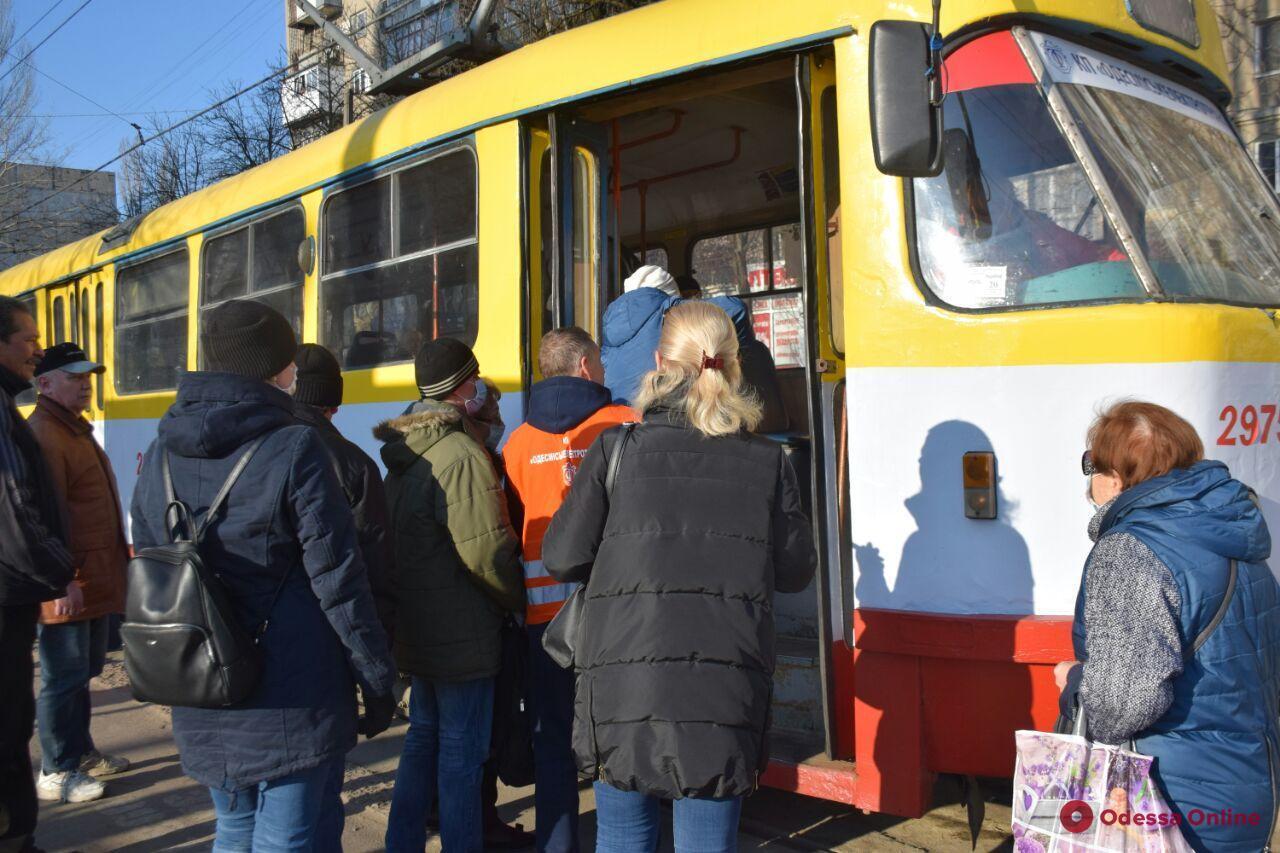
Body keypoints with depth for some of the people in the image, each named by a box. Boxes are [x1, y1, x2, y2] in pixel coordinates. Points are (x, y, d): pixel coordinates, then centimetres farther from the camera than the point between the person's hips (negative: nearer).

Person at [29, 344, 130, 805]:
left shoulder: (77, 429, 18)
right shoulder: (43, 434, -15)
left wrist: (120, 552, 23)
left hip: (96, 580, 10)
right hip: (68, 587, -10)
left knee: (85, 670, 19)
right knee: (65, 677, -1)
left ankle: (81, 753, 32)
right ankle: (57, 773, 10)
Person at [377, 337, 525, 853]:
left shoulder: (403, 452, 10)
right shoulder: (462, 455, -20)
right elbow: (484, 552, -23)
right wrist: (517, 599, -7)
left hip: (416, 629, 9)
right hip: (461, 635, -9)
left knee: (424, 735, 20)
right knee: (462, 752, 2)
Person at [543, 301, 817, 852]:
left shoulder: (616, 449, 0)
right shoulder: (768, 461, 4)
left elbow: (562, 559, 0)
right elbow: (794, 571, 8)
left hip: (625, 675, 0)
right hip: (726, 683, 1)